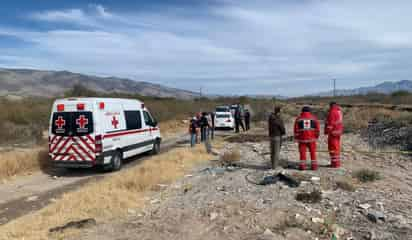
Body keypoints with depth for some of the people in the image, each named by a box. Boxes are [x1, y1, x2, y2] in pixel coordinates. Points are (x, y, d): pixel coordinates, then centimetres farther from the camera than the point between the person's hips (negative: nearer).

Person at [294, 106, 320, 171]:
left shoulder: (299, 118, 0)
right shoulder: (314, 118, 3)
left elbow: (296, 129, -1)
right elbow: (317, 128, 3)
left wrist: (296, 137, 8)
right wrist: (316, 136, 14)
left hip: (302, 138, -1)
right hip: (312, 138, 1)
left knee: (302, 152, 4)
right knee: (313, 152, 9)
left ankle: (302, 166, 5)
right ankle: (314, 165, 10)